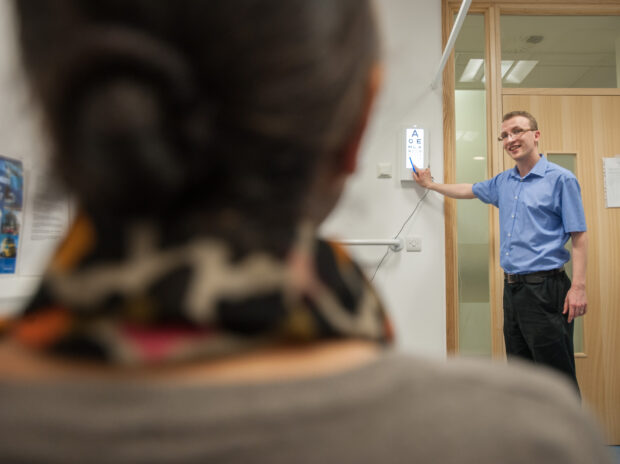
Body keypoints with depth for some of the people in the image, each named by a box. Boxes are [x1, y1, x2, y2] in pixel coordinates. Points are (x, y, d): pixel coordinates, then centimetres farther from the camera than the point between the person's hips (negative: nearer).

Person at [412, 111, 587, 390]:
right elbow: (469, 190, 33)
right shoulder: (503, 182, 14)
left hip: (545, 287, -7)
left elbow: (579, 236, -8)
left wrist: (578, 286, -15)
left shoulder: (561, 179, -5)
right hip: (512, 287, 7)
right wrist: (431, 185, 39)